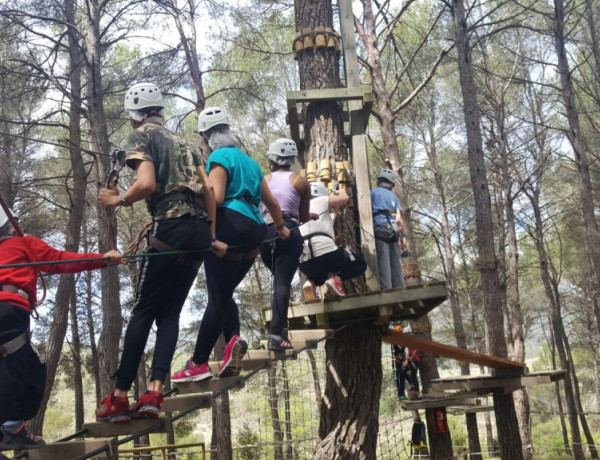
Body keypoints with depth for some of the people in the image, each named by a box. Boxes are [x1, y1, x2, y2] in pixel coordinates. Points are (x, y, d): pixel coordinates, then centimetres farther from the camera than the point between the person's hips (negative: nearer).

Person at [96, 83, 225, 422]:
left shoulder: (140, 136, 6)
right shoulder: (182, 141, 26)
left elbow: (147, 183, -12)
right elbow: (209, 188, 17)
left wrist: (118, 200, 5)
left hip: (171, 227, -6)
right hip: (200, 230, 6)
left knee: (144, 311, -1)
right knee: (170, 313, 8)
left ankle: (120, 397, 1)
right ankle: (154, 393, -1)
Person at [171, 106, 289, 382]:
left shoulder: (219, 156, 2)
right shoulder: (249, 161, 25)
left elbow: (216, 197, -14)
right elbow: (271, 202, 29)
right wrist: (280, 228, 44)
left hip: (230, 227, -8)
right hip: (254, 230, 8)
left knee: (218, 296, -9)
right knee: (225, 293, 13)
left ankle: (198, 364, -5)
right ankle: (234, 339, -11)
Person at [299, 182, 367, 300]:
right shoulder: (319, 201, 11)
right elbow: (344, 198, 12)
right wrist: (341, 192, 34)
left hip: (304, 263, 5)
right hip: (325, 252, -5)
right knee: (360, 263, 20)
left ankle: (312, 282, 5)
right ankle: (336, 278, -8)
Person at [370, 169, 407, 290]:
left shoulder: (374, 192, 11)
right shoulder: (393, 196, 22)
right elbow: (399, 218, 12)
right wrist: (403, 237, 12)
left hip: (380, 230, -4)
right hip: (393, 231, 4)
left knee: (383, 263, -10)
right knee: (396, 264, 5)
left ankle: (386, 290, -19)